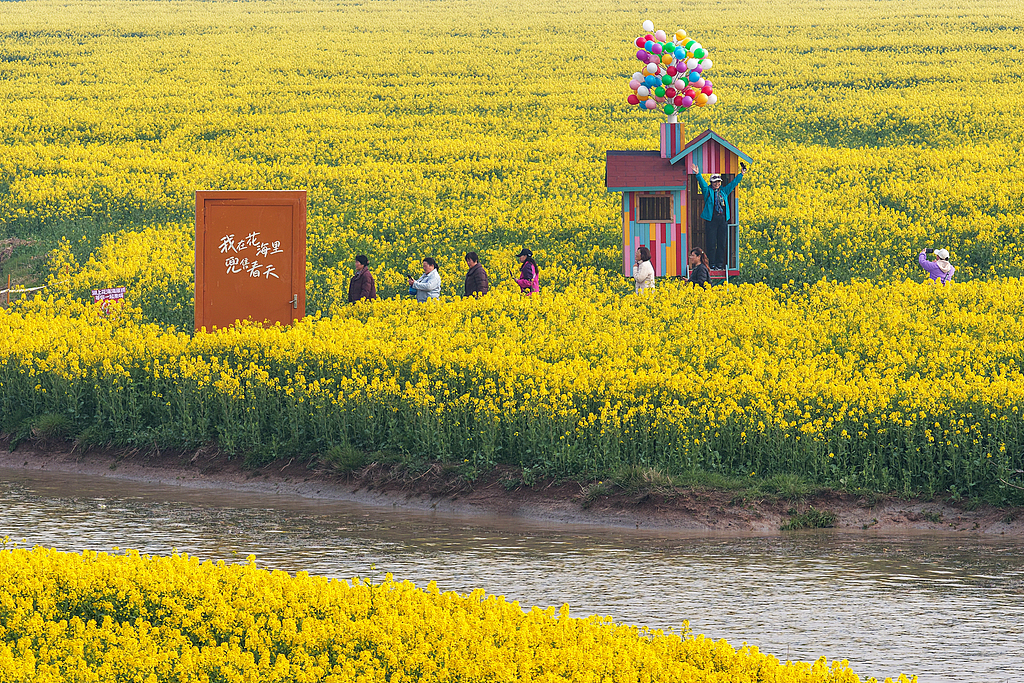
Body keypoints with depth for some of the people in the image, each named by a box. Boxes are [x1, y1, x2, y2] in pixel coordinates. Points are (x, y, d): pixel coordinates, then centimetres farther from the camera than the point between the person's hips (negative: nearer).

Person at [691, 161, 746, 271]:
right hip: (711, 219, -4)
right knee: (712, 243, -4)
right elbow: (702, 183, -6)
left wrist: (741, 174, 21)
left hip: (723, 220, 4)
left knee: (722, 243, 4)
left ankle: (720, 264, 9)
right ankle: (711, 264, 1)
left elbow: (733, 183, 23)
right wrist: (698, 174, -20)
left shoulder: (724, 191, 16)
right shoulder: (708, 191, 6)